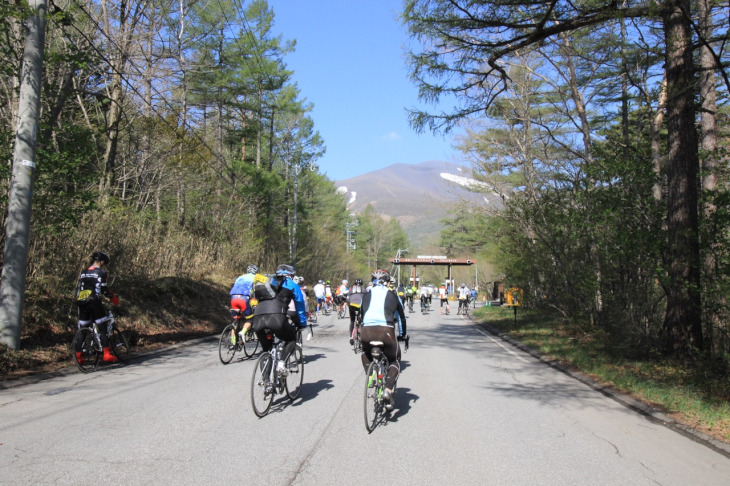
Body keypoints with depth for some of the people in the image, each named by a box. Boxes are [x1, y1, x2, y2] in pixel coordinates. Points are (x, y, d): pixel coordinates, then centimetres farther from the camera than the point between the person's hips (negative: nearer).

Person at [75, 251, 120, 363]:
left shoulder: (83, 272, 20)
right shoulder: (102, 272, 0)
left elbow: (78, 288, 20)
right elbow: (104, 289, -6)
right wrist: (113, 298, 4)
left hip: (81, 302, 6)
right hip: (94, 302, -6)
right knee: (103, 328, -3)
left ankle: (78, 355, 12)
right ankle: (107, 354, -9)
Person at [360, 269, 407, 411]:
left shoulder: (367, 295, 22)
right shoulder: (392, 295, 19)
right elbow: (401, 316, 26)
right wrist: (403, 334, 39)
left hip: (367, 331, 2)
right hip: (386, 331, -2)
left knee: (365, 353, 35)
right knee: (394, 361, 19)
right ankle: (388, 389, -2)